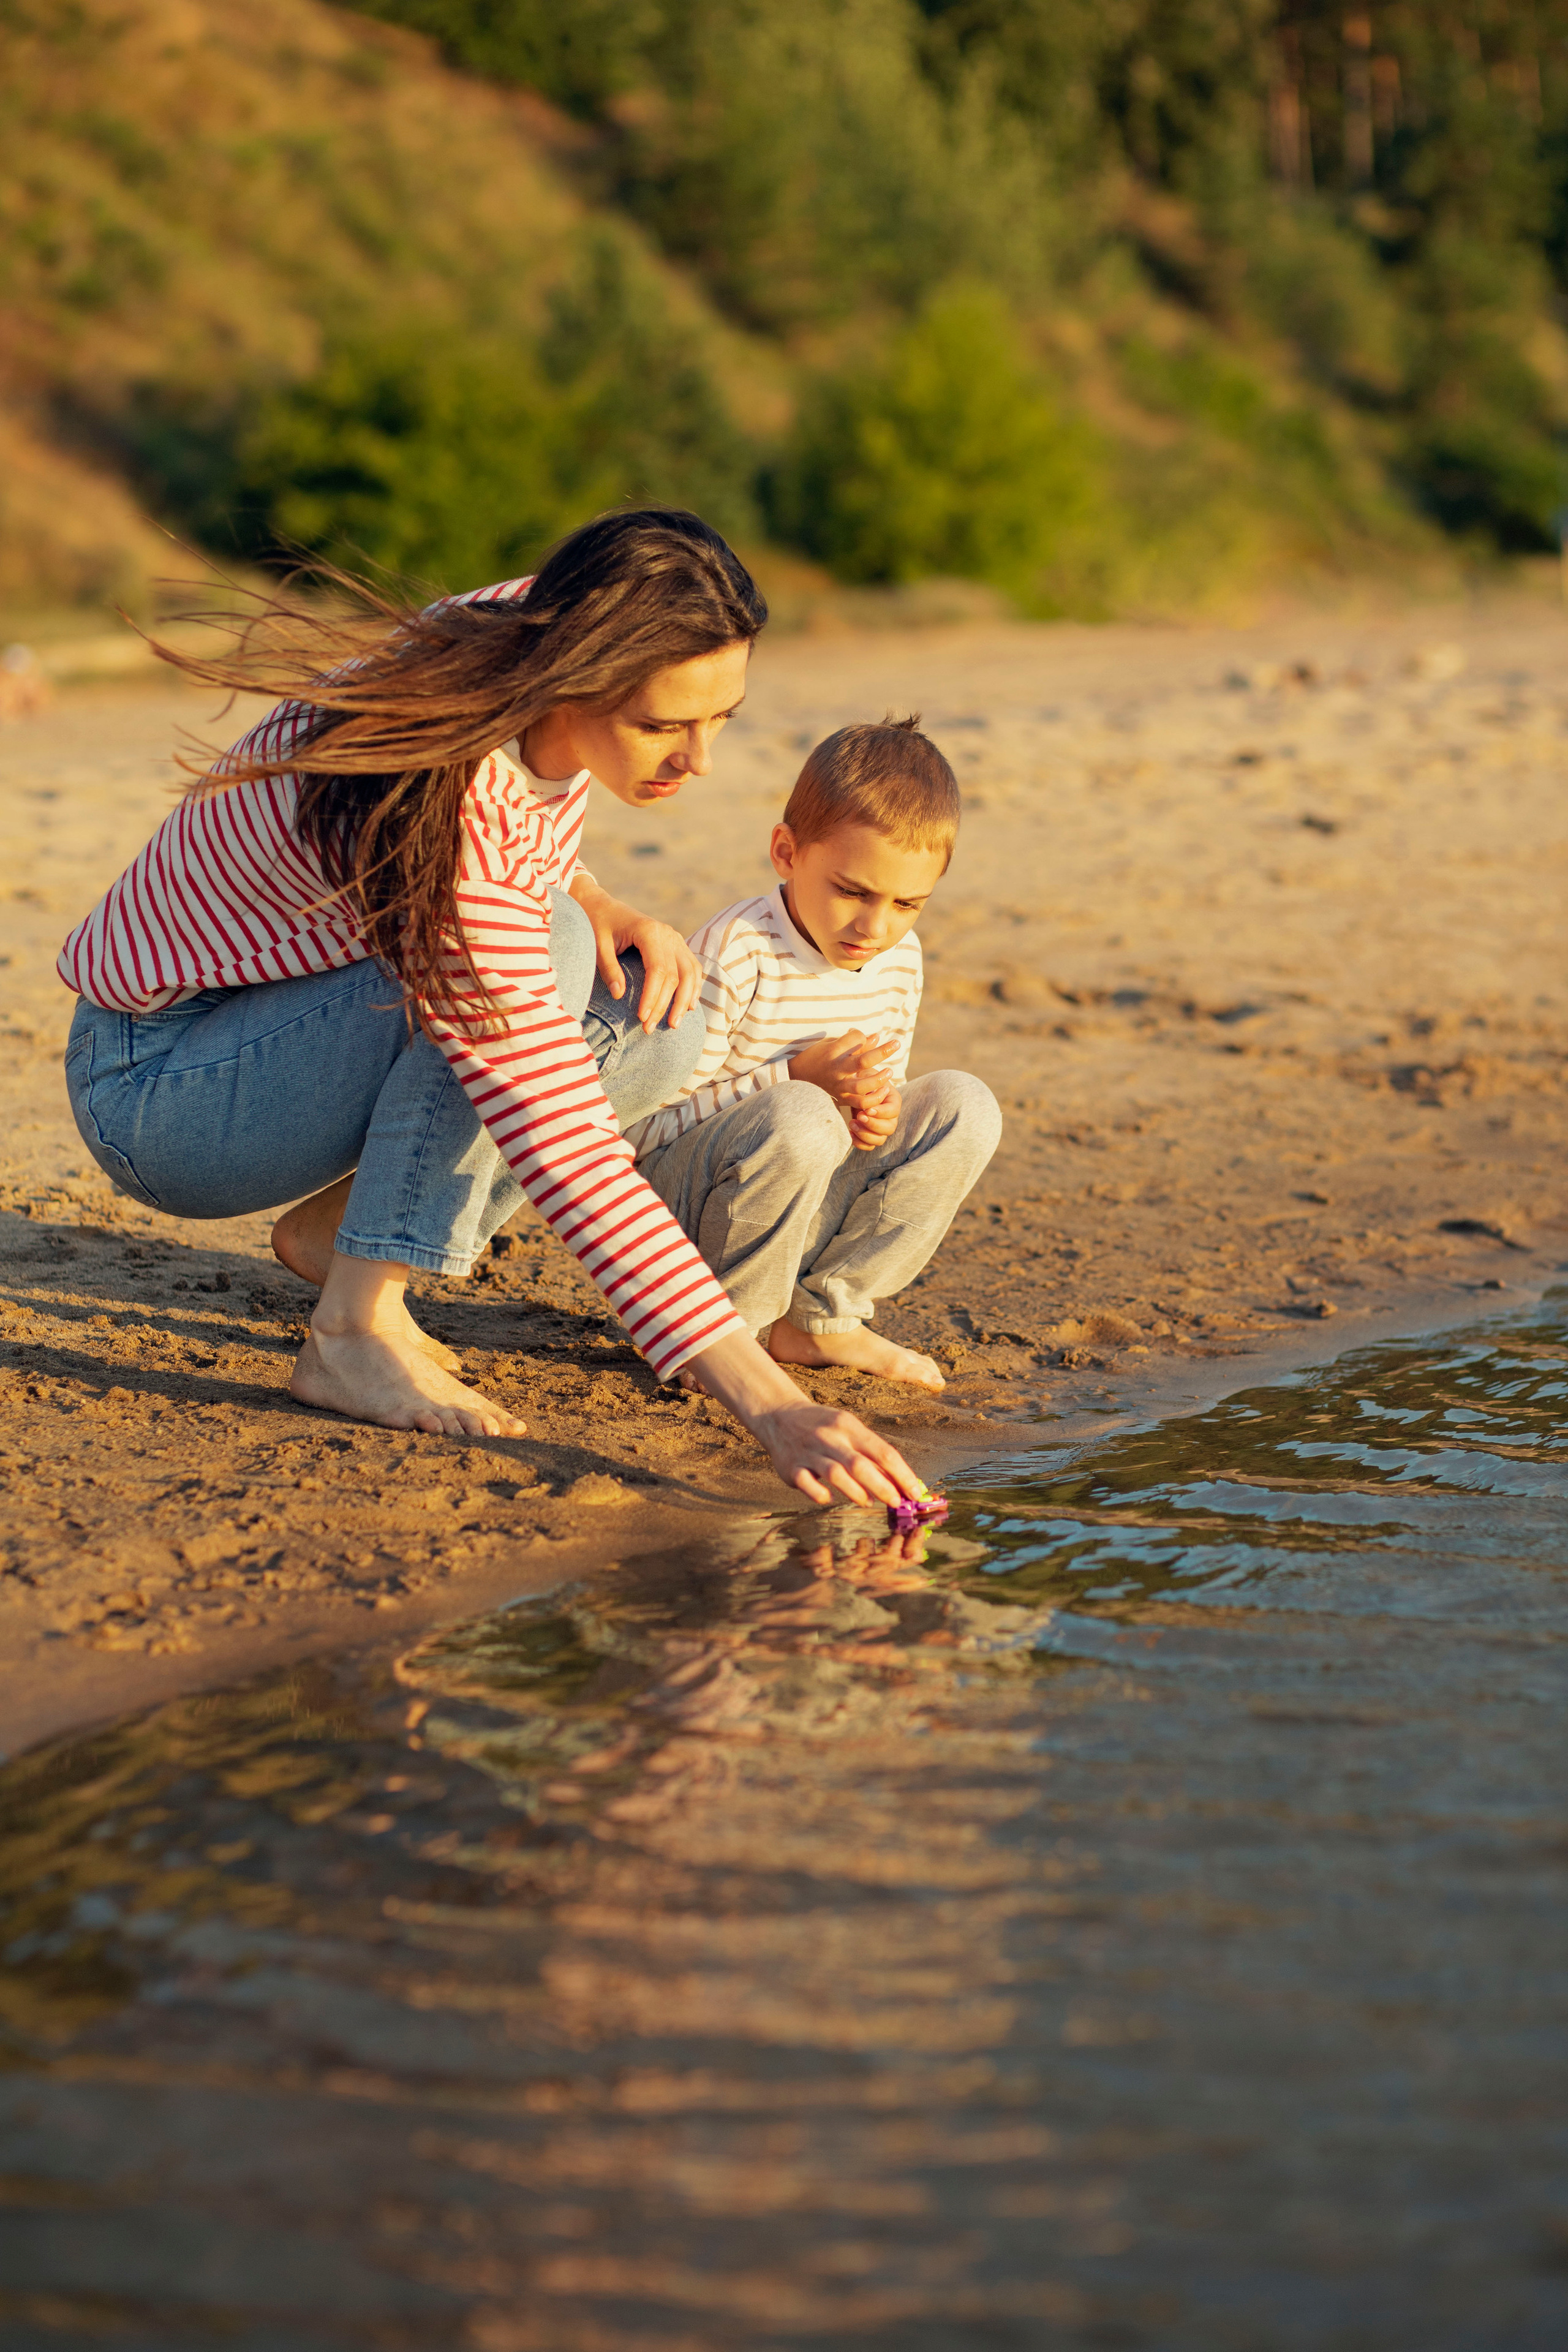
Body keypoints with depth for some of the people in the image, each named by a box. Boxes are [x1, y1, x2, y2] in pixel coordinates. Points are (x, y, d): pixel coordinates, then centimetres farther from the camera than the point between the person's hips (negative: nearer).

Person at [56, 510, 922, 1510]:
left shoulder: (525, 632, -12)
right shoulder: (435, 805, -36)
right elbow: (563, 1148, -39)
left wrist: (609, 911, -11)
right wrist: (771, 1401, -43)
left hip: (300, 1031, 9)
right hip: (157, 1085, -8)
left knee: (656, 1024, -8)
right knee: (540, 951, -29)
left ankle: (338, 1228, 4)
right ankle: (358, 1330, -24)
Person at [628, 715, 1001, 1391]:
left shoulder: (899, 960, 1)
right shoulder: (736, 954, -22)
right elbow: (645, 1119, -22)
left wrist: (880, 1110, -9)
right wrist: (798, 1077, -26)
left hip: (808, 1205, 7)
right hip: (671, 1194, -7)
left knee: (963, 1106, -9)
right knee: (799, 1117, -36)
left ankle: (818, 1318, -4)